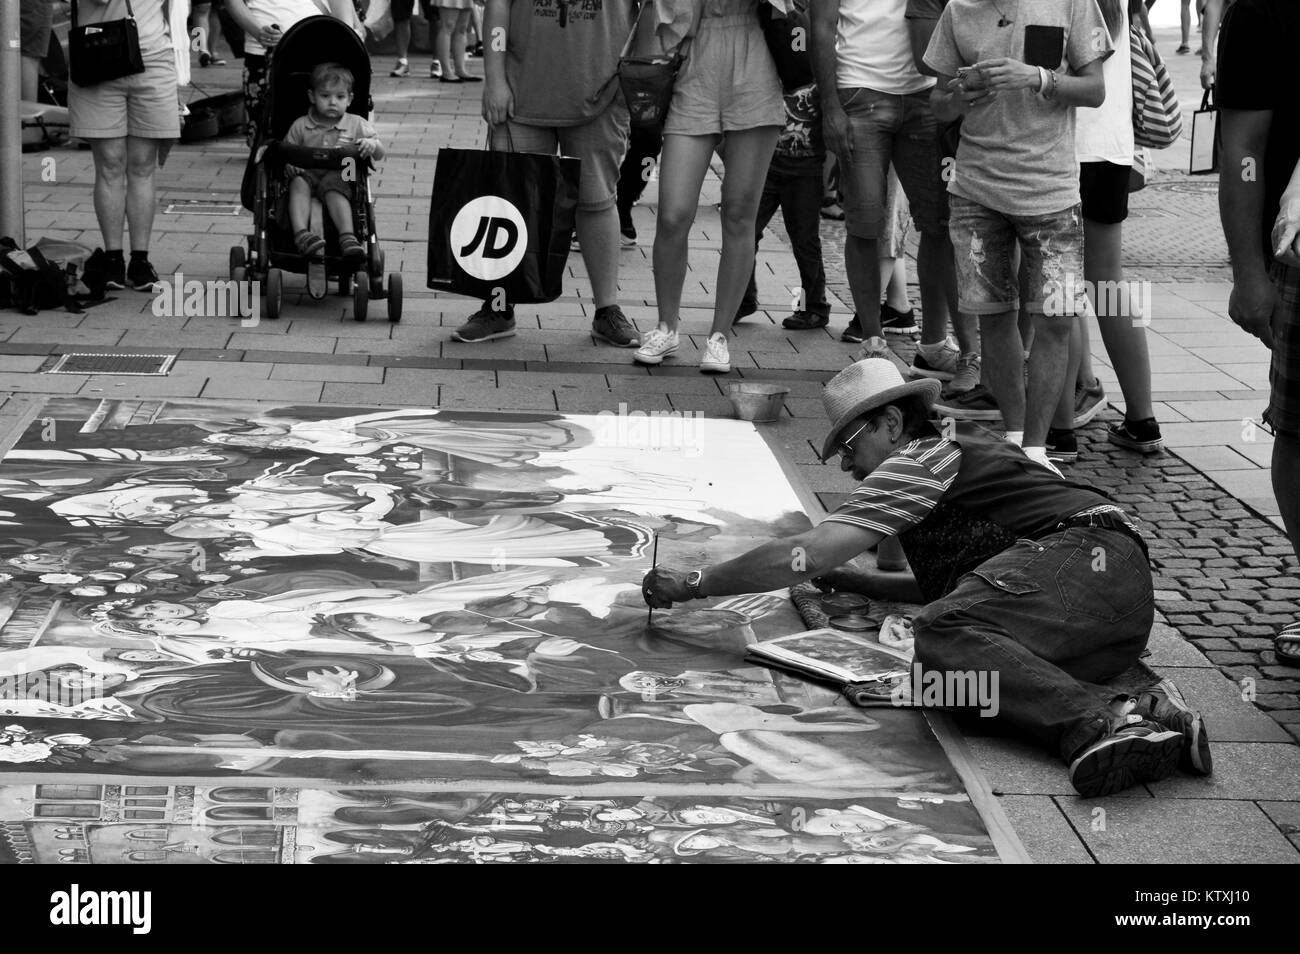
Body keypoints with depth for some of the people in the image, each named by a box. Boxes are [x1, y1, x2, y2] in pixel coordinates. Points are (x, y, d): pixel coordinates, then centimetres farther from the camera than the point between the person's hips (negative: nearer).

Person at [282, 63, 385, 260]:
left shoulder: (356, 124, 12)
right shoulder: (301, 126, 12)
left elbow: (379, 154, 11)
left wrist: (371, 144, -13)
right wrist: (289, 164, -10)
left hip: (338, 176, -1)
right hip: (307, 173, 1)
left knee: (334, 190, -36)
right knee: (298, 185, -33)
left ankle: (347, 236, -50)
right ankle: (301, 234, -52)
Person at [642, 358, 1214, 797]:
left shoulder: (918, 462, 5)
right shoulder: (954, 456, 36)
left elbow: (806, 555, -1)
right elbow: (948, 582, 44)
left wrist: (691, 585, 7)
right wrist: (853, 582, 39)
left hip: (1083, 554, -9)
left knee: (947, 631, -32)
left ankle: (1106, 721, -50)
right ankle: (1145, 717, -39)